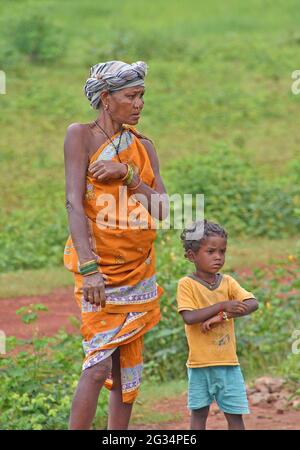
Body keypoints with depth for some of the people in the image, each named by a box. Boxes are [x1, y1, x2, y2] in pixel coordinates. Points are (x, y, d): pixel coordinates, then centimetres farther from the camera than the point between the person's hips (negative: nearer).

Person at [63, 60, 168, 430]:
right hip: (100, 265, -6)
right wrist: (89, 268, -25)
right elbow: (74, 202, -16)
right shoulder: (81, 135, -6)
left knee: (128, 364, 7)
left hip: (139, 268, 6)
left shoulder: (143, 146, 10)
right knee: (99, 365, -14)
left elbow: (163, 210, 1)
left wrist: (127, 174, -15)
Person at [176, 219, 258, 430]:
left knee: (235, 415, 2)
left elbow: (252, 304, -9)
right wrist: (222, 306, -25)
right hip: (200, 362, -3)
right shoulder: (187, 284, -6)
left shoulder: (228, 282, 5)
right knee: (199, 413, 6)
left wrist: (221, 317, -21)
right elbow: (189, 317, -19)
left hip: (228, 362, 3)